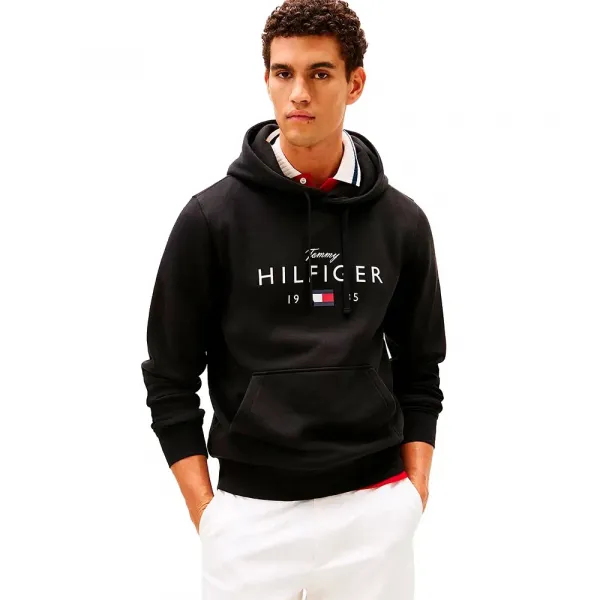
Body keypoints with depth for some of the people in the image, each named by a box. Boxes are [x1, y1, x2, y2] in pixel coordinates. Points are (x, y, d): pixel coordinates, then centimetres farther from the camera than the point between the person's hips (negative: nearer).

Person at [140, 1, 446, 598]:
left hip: (373, 511, 2)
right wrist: (205, 513, -5)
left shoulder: (402, 223, 3)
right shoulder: (212, 218, -5)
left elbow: (419, 371, 12)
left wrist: (414, 492, 4)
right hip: (251, 513, -2)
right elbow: (170, 380, -1)